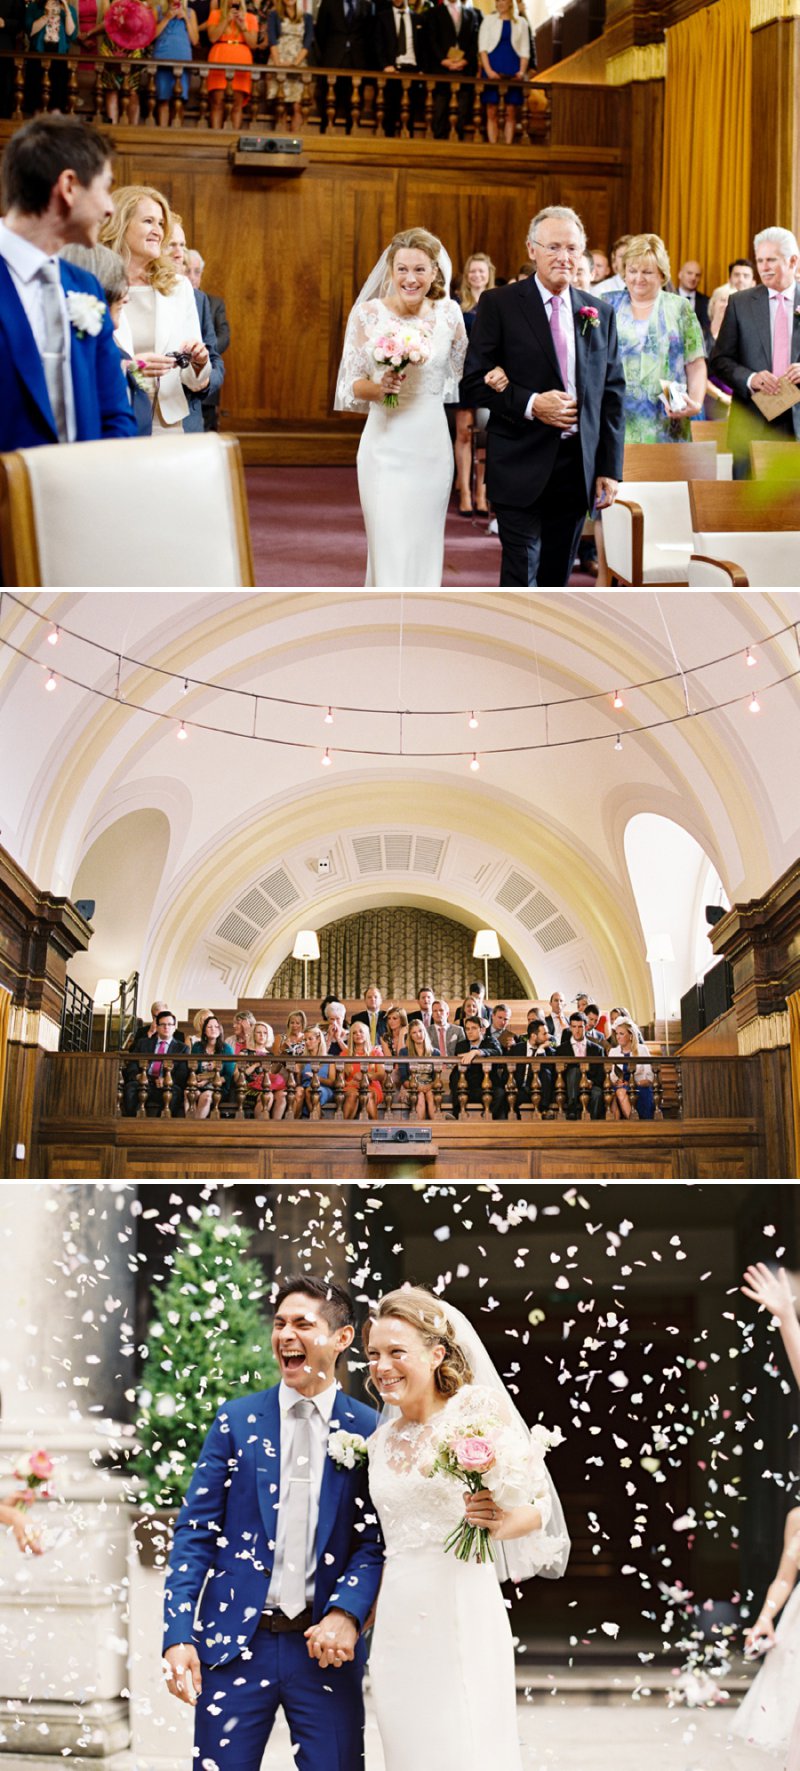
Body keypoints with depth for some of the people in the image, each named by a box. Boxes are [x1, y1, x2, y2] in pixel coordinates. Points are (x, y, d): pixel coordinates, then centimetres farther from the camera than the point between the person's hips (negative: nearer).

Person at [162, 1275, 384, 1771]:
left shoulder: (368, 1430, 2)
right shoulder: (237, 1420, 4)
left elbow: (374, 1542, 1)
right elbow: (196, 1533, 2)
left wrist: (346, 1613, -16)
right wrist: (179, 1637, -7)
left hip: (324, 1643, 0)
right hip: (236, 1640, 0)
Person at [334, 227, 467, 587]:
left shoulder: (448, 314, 2)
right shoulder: (368, 314, -4)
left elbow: (462, 375, 16)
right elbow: (352, 384, 0)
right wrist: (379, 387, -19)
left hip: (431, 445, 2)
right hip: (385, 445, -2)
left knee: (424, 547, 8)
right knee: (390, 547, -4)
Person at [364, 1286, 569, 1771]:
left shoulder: (479, 1407, -5)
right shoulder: (382, 1439, 12)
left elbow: (538, 1505, -3)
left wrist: (502, 1523, -23)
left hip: (461, 1611, -5)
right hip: (397, 1618, 6)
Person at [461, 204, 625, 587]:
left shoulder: (600, 314, 10)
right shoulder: (499, 305, -1)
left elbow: (612, 394, 11)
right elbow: (475, 380, -5)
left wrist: (609, 468, 5)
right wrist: (530, 405, -19)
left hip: (577, 469, 4)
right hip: (520, 468, -4)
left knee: (556, 577, 10)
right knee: (522, 573, -8)